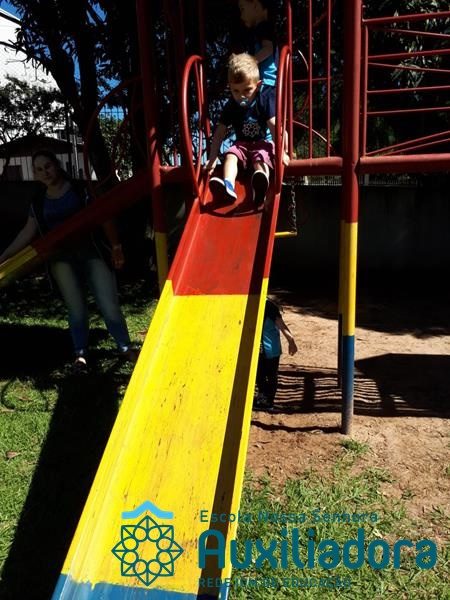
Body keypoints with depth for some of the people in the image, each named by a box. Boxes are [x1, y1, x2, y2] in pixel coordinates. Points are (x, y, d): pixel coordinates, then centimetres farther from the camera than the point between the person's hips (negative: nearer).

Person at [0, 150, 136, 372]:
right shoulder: (38, 202, 9)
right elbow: (27, 233, 14)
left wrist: (115, 247, -5)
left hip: (92, 253, -3)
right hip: (63, 259, 3)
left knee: (109, 304, -3)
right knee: (76, 308, 6)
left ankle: (125, 347, 12)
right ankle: (80, 353, 20)